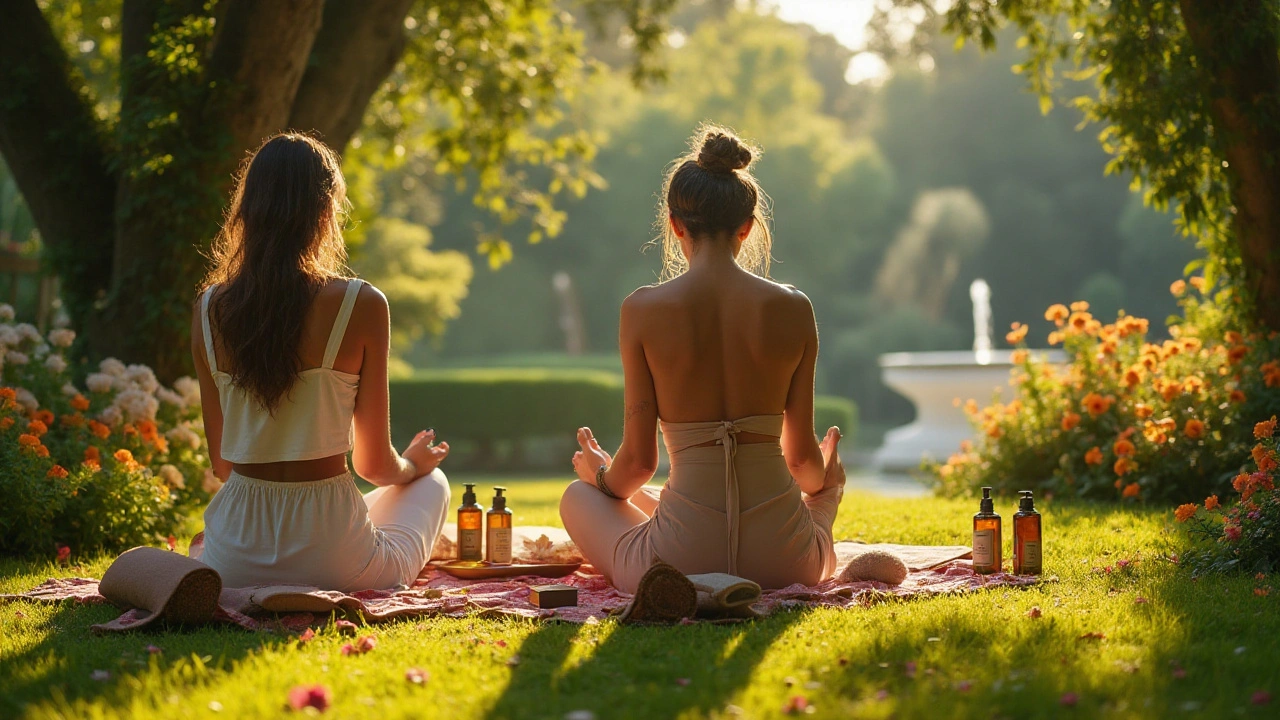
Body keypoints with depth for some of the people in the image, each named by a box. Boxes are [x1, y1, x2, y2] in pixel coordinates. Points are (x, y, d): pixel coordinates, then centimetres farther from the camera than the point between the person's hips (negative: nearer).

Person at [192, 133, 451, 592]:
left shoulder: (209, 308, -2)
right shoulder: (361, 306, -12)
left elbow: (222, 463, 6)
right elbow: (374, 465, -3)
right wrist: (413, 463, 20)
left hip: (233, 565, 6)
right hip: (331, 555, -6)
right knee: (431, 481, 27)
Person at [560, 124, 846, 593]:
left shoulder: (644, 310, -7)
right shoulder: (792, 309, -3)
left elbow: (639, 461, -3)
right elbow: (802, 456, 5)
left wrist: (602, 476, 21)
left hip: (681, 560, -3)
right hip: (781, 564, 3)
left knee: (578, 496, 30)